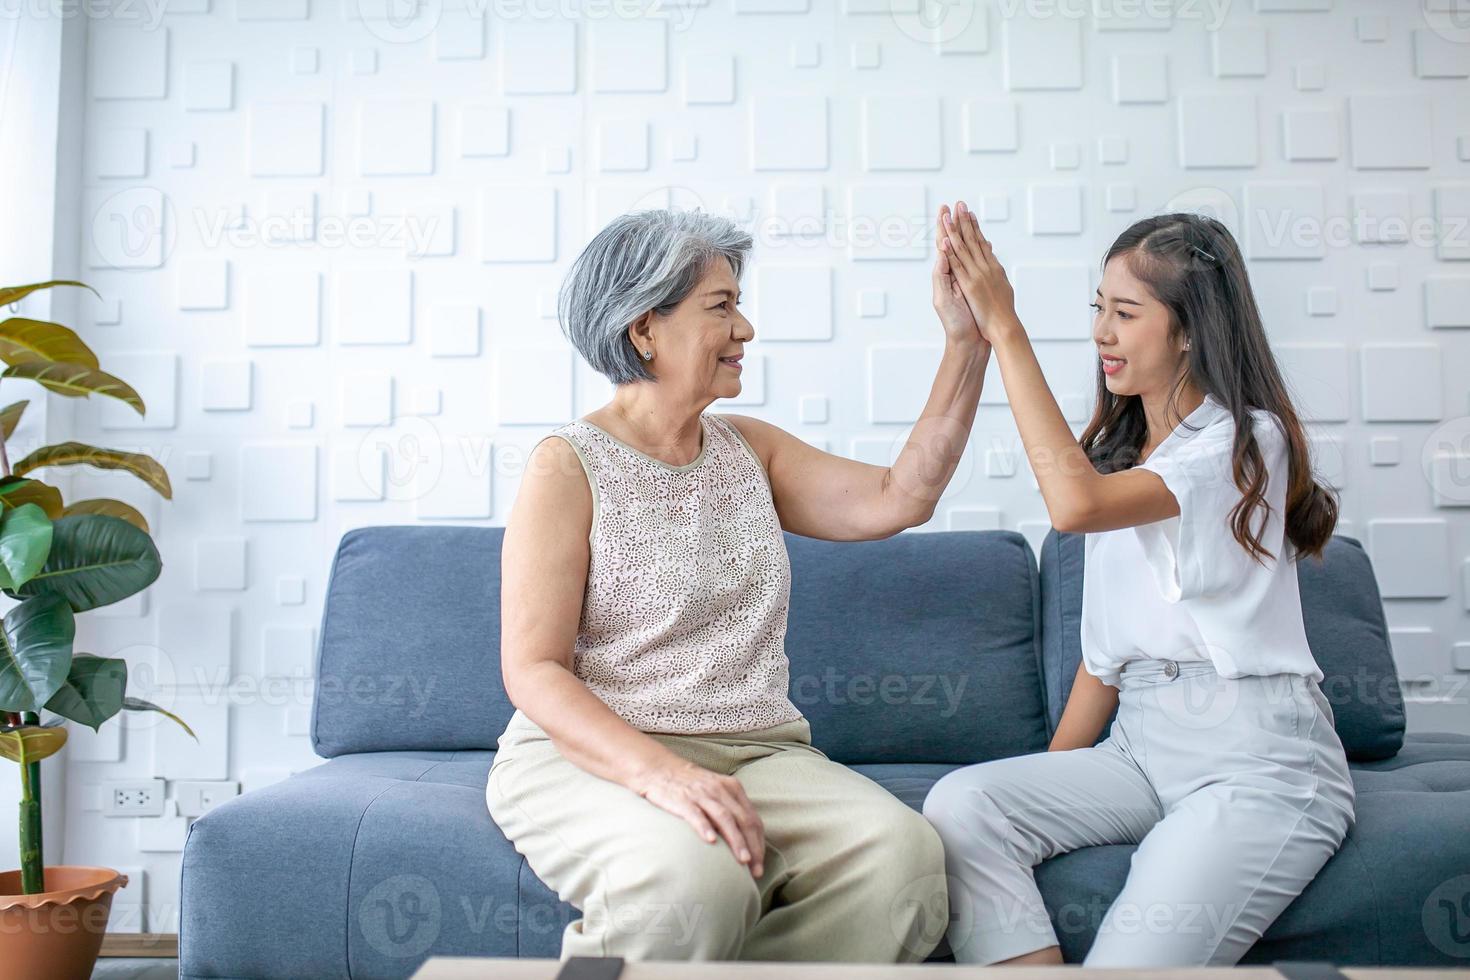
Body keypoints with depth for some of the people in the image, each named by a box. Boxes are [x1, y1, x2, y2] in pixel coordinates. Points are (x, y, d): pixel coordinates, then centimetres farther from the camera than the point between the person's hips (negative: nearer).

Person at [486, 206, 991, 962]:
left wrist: (966, 342, -1)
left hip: (757, 753, 5)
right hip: (592, 756, -5)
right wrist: (659, 772, -26)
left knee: (904, 855, -25)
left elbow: (898, 497, 3)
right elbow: (532, 672, -10)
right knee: (694, 878, -37)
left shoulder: (749, 448, 14)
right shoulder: (569, 465, -4)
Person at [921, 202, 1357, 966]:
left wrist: (1005, 330, -21)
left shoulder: (1246, 440, -7)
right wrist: (1053, 774, 5)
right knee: (961, 803, -21)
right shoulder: (1119, 450, 17)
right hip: (1140, 745, 7)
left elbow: (1075, 503, -27)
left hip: (1256, 761, -6)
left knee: (1128, 962, -27)